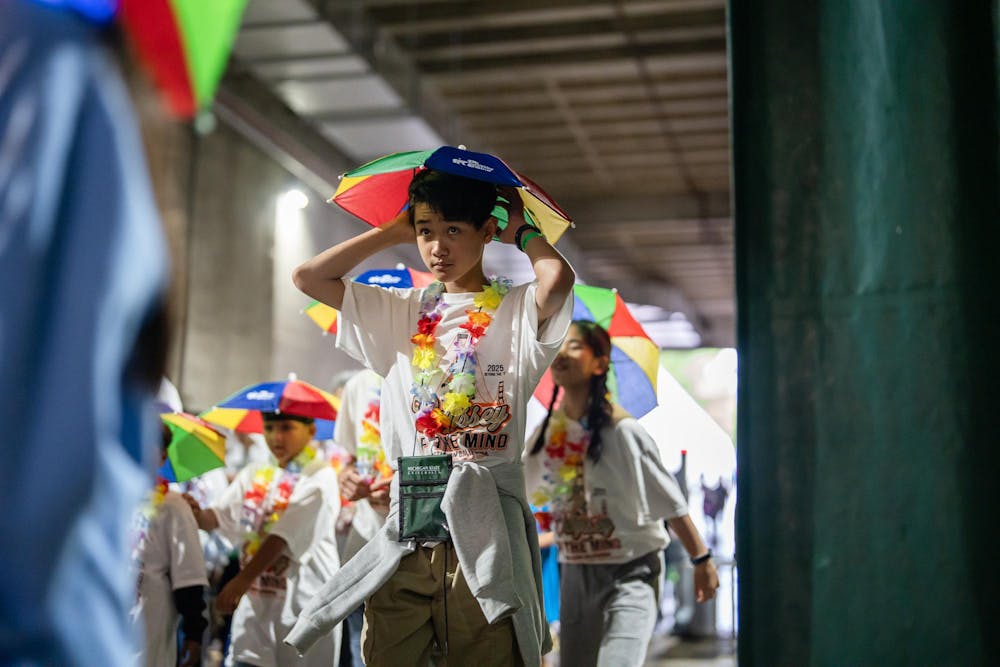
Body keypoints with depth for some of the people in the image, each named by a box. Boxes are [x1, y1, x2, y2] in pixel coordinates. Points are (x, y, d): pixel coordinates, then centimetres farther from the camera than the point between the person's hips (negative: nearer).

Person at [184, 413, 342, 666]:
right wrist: (198, 516, -21)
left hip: (304, 601, -5)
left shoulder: (319, 478, -6)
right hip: (254, 599, 5)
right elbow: (219, 517, 3)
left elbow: (285, 535, -15)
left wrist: (241, 581, -21)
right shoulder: (253, 474, 13)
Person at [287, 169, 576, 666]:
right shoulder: (401, 311, 15)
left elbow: (557, 279, -21)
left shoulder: (515, 309, 3)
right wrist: (394, 232, 12)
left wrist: (522, 231, 1)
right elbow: (309, 277, 10)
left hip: (484, 520, -3)